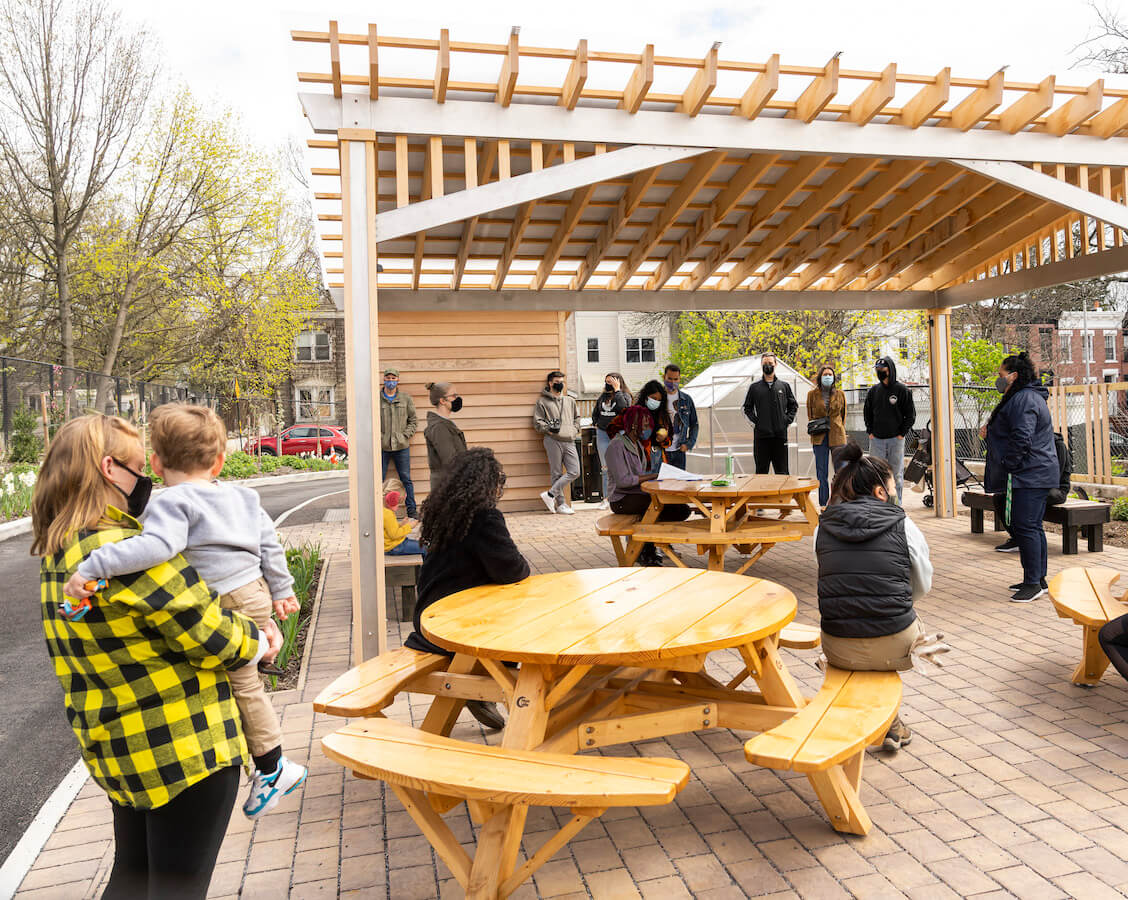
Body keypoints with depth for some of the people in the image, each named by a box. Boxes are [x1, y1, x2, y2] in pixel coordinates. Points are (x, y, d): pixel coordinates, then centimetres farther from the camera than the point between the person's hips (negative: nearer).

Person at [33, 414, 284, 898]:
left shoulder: (60, 556, 5)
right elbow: (210, 638, -22)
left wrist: (249, 624, 1)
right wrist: (256, 643, -1)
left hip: (116, 749, 9)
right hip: (185, 748, -9)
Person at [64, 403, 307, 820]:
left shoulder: (172, 503, -15)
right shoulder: (243, 496, 8)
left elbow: (156, 547, -34)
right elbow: (270, 546, 12)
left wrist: (91, 567, -33)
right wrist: (281, 590, 22)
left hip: (225, 608, -7)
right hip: (256, 595, 7)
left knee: (241, 683, 10)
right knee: (242, 680, 20)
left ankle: (270, 768, 25)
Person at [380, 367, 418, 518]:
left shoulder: (406, 399, 7)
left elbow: (413, 421, 10)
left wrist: (405, 436, -3)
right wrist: (378, 437, -7)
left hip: (401, 447, 1)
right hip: (381, 447, -1)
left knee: (406, 479, 7)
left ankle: (412, 511, 16)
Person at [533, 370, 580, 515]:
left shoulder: (570, 400, 20)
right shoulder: (542, 401, 6)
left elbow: (577, 417, 28)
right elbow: (537, 422, 2)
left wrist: (575, 430, 11)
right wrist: (549, 428, -14)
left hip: (569, 441, 5)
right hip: (553, 441, -5)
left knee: (574, 472, -6)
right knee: (557, 474, -3)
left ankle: (550, 494, 0)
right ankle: (561, 503, 3)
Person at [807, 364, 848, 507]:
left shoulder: (840, 394, 8)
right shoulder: (812, 394, 6)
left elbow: (843, 415, 13)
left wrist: (841, 432, 6)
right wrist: (812, 427, 0)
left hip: (837, 436, 0)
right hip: (819, 437, 0)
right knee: (822, 474, 1)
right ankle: (823, 505, 8)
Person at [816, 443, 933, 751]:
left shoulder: (823, 528, 5)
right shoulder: (903, 526, -1)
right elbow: (923, 587, 13)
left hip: (839, 651, 2)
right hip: (893, 648, -2)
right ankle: (889, 721, 33)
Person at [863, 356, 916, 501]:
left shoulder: (902, 390, -2)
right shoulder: (873, 391, 7)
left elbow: (910, 414, 1)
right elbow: (867, 413, 17)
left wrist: (902, 433, -6)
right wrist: (870, 431, 6)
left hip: (896, 439, -3)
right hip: (876, 439, 3)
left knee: (896, 473, 3)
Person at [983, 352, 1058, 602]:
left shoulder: (1023, 399, -14)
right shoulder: (1029, 397, 20)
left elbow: (1021, 440, -22)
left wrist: (1006, 466, -16)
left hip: (1029, 476, -11)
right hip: (1036, 475, 11)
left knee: (1025, 526, -10)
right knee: (1033, 526, 14)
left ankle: (1033, 583, -7)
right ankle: (1038, 579, 20)